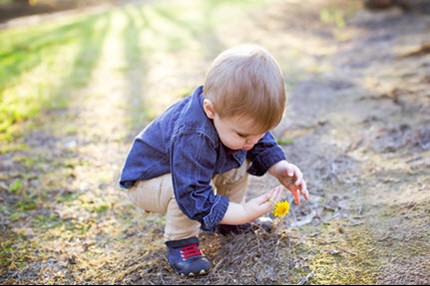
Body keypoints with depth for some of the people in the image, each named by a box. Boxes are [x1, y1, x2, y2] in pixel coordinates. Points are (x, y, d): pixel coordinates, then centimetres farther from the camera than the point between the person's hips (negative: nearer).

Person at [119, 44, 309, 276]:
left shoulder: (240, 113, -20)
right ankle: (180, 242, -10)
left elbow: (263, 143, -1)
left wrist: (280, 168, -18)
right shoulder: (193, 138, -45)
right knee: (186, 190, -36)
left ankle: (227, 219, 15)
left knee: (239, 161, -3)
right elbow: (194, 196, -40)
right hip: (147, 181, -8)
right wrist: (244, 212, -41)